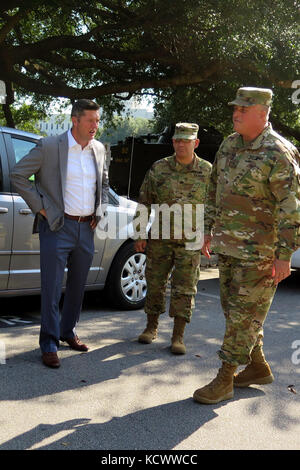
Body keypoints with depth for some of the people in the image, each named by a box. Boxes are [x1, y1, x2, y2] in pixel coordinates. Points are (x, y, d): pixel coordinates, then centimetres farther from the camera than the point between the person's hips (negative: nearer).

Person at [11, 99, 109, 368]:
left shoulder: (99, 149, 9)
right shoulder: (49, 147, -8)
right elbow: (18, 175, -6)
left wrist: (99, 211, 11)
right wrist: (41, 208, -10)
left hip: (86, 229, 6)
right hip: (57, 227, -5)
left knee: (77, 286, 15)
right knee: (51, 288, -2)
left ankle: (68, 332, 32)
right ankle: (49, 344, 8)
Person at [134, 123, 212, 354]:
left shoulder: (207, 171, 1)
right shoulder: (158, 169, 1)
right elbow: (144, 203, 6)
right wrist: (141, 234, 3)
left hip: (190, 241, -1)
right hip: (159, 239, 1)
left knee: (185, 289, 0)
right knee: (155, 283, 9)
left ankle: (178, 336, 10)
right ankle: (152, 327, 27)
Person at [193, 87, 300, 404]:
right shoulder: (229, 145, 9)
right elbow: (214, 190, 18)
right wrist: (209, 230, 17)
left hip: (258, 251, -8)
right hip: (227, 246, 8)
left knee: (244, 314, -1)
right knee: (233, 309, 15)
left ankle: (224, 380, 8)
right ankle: (258, 367, 32)